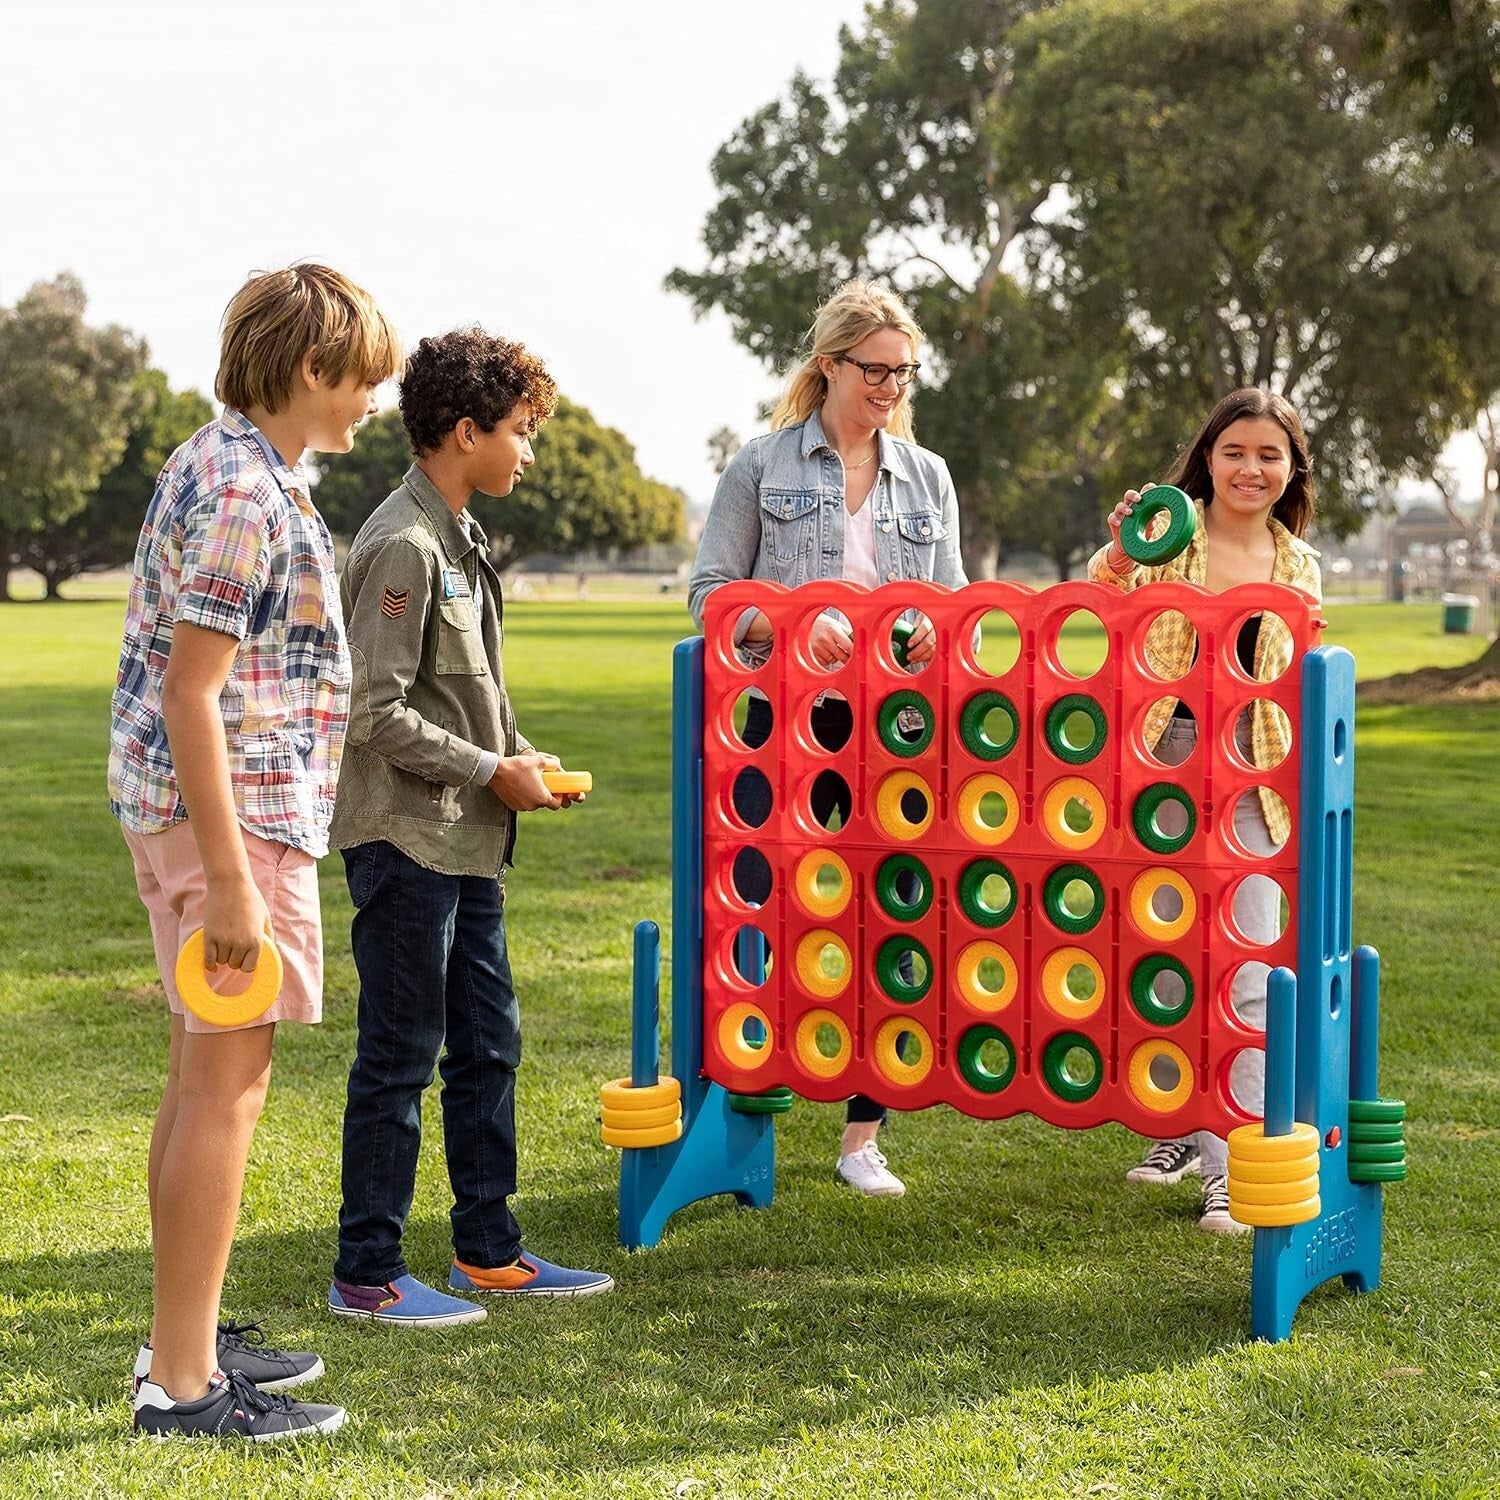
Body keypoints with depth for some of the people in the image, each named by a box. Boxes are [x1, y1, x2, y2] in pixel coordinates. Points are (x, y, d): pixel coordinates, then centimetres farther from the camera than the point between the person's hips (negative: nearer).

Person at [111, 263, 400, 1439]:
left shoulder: (230, 469, 14)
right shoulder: (247, 496, -18)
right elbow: (191, 694, -22)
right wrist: (231, 881, -24)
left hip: (197, 805, 10)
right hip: (236, 814, -10)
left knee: (204, 1073, 16)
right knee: (229, 1082, -5)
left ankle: (187, 1336, 26)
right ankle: (183, 1383, 1)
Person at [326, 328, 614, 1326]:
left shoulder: (460, 539, 13)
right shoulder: (403, 545, -16)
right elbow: (374, 714, -21)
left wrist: (522, 754, 6)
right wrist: (491, 771, -14)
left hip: (466, 844, 10)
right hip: (407, 840, -10)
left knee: (488, 1045, 14)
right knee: (401, 1057, -1)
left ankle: (491, 1252, 25)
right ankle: (367, 1275, 9)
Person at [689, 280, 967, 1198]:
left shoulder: (928, 477, 12)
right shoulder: (763, 466, 3)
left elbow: (955, 601, 12)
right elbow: (711, 590, 0)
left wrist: (936, 632, -11)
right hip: (791, 718, -3)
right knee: (760, 910, -4)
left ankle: (863, 1138, 15)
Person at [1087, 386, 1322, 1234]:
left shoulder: (1299, 568, 8)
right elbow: (1103, 606, -21)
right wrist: (1117, 558, -43)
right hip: (1159, 765, 0)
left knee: (1246, 974, -5)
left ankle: (1234, 1168, -1)